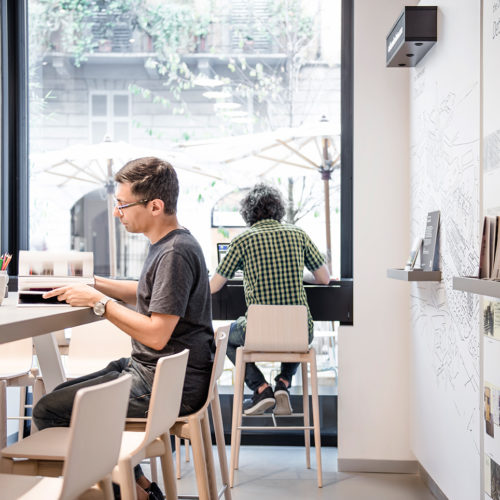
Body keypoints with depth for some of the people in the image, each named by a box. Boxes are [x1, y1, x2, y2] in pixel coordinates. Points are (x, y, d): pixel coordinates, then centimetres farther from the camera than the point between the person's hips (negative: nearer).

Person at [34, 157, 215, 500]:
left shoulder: (175, 253, -22)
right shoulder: (168, 244, 10)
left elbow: (156, 335, -24)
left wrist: (98, 301, -15)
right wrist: (95, 284, 14)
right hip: (154, 370, 11)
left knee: (48, 413, -9)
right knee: (62, 396, 21)